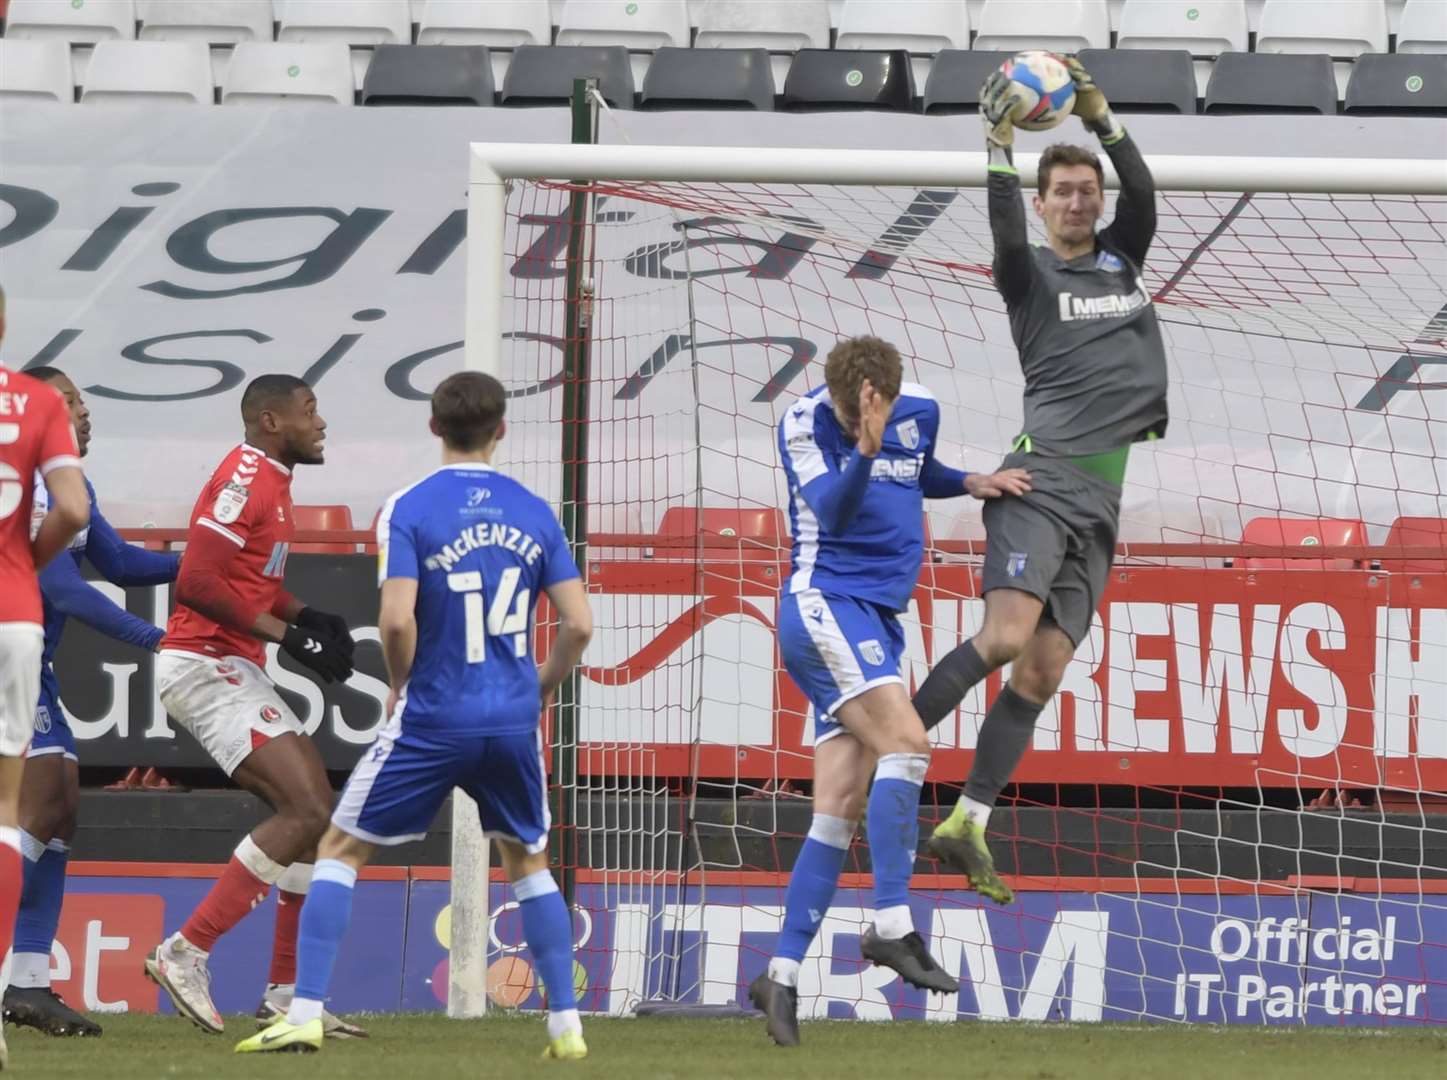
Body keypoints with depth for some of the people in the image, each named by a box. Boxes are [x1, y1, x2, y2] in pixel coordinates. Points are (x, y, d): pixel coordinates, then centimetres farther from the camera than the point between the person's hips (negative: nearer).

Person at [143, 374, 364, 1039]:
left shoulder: (270, 480, 18)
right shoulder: (245, 478, -14)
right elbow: (198, 582, -22)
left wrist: (306, 616, 11)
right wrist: (288, 635, -19)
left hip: (231, 671, 11)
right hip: (204, 665, -11)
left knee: (316, 816, 9)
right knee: (306, 812, -18)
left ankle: (287, 995, 11)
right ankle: (184, 954, -16)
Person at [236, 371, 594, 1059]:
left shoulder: (409, 509, -8)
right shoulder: (534, 512, 4)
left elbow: (398, 620, -18)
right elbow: (578, 624, 1)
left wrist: (400, 685, 2)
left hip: (433, 720, -3)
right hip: (513, 720, 3)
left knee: (341, 851, 8)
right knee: (527, 861, 22)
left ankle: (305, 1015, -2)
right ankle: (566, 1025, 17)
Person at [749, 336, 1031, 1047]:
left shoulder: (920, 412, 7)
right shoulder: (805, 423, -10)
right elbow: (830, 511, -24)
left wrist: (973, 483, 12)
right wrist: (866, 449, -38)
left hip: (879, 619, 6)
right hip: (823, 603, -6)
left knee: (841, 810, 0)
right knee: (906, 742, -24)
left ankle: (782, 976, -1)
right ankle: (892, 927, -23)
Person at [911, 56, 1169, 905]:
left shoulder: (1123, 259, 18)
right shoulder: (1033, 272, 4)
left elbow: (1143, 194, 0)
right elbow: (1008, 237, -18)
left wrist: (1101, 119, -11)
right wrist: (1001, 150, -28)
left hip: (1100, 500, 5)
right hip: (1042, 477, -5)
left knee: (1042, 673, 0)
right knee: (1006, 637, -24)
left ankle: (967, 825, 3)